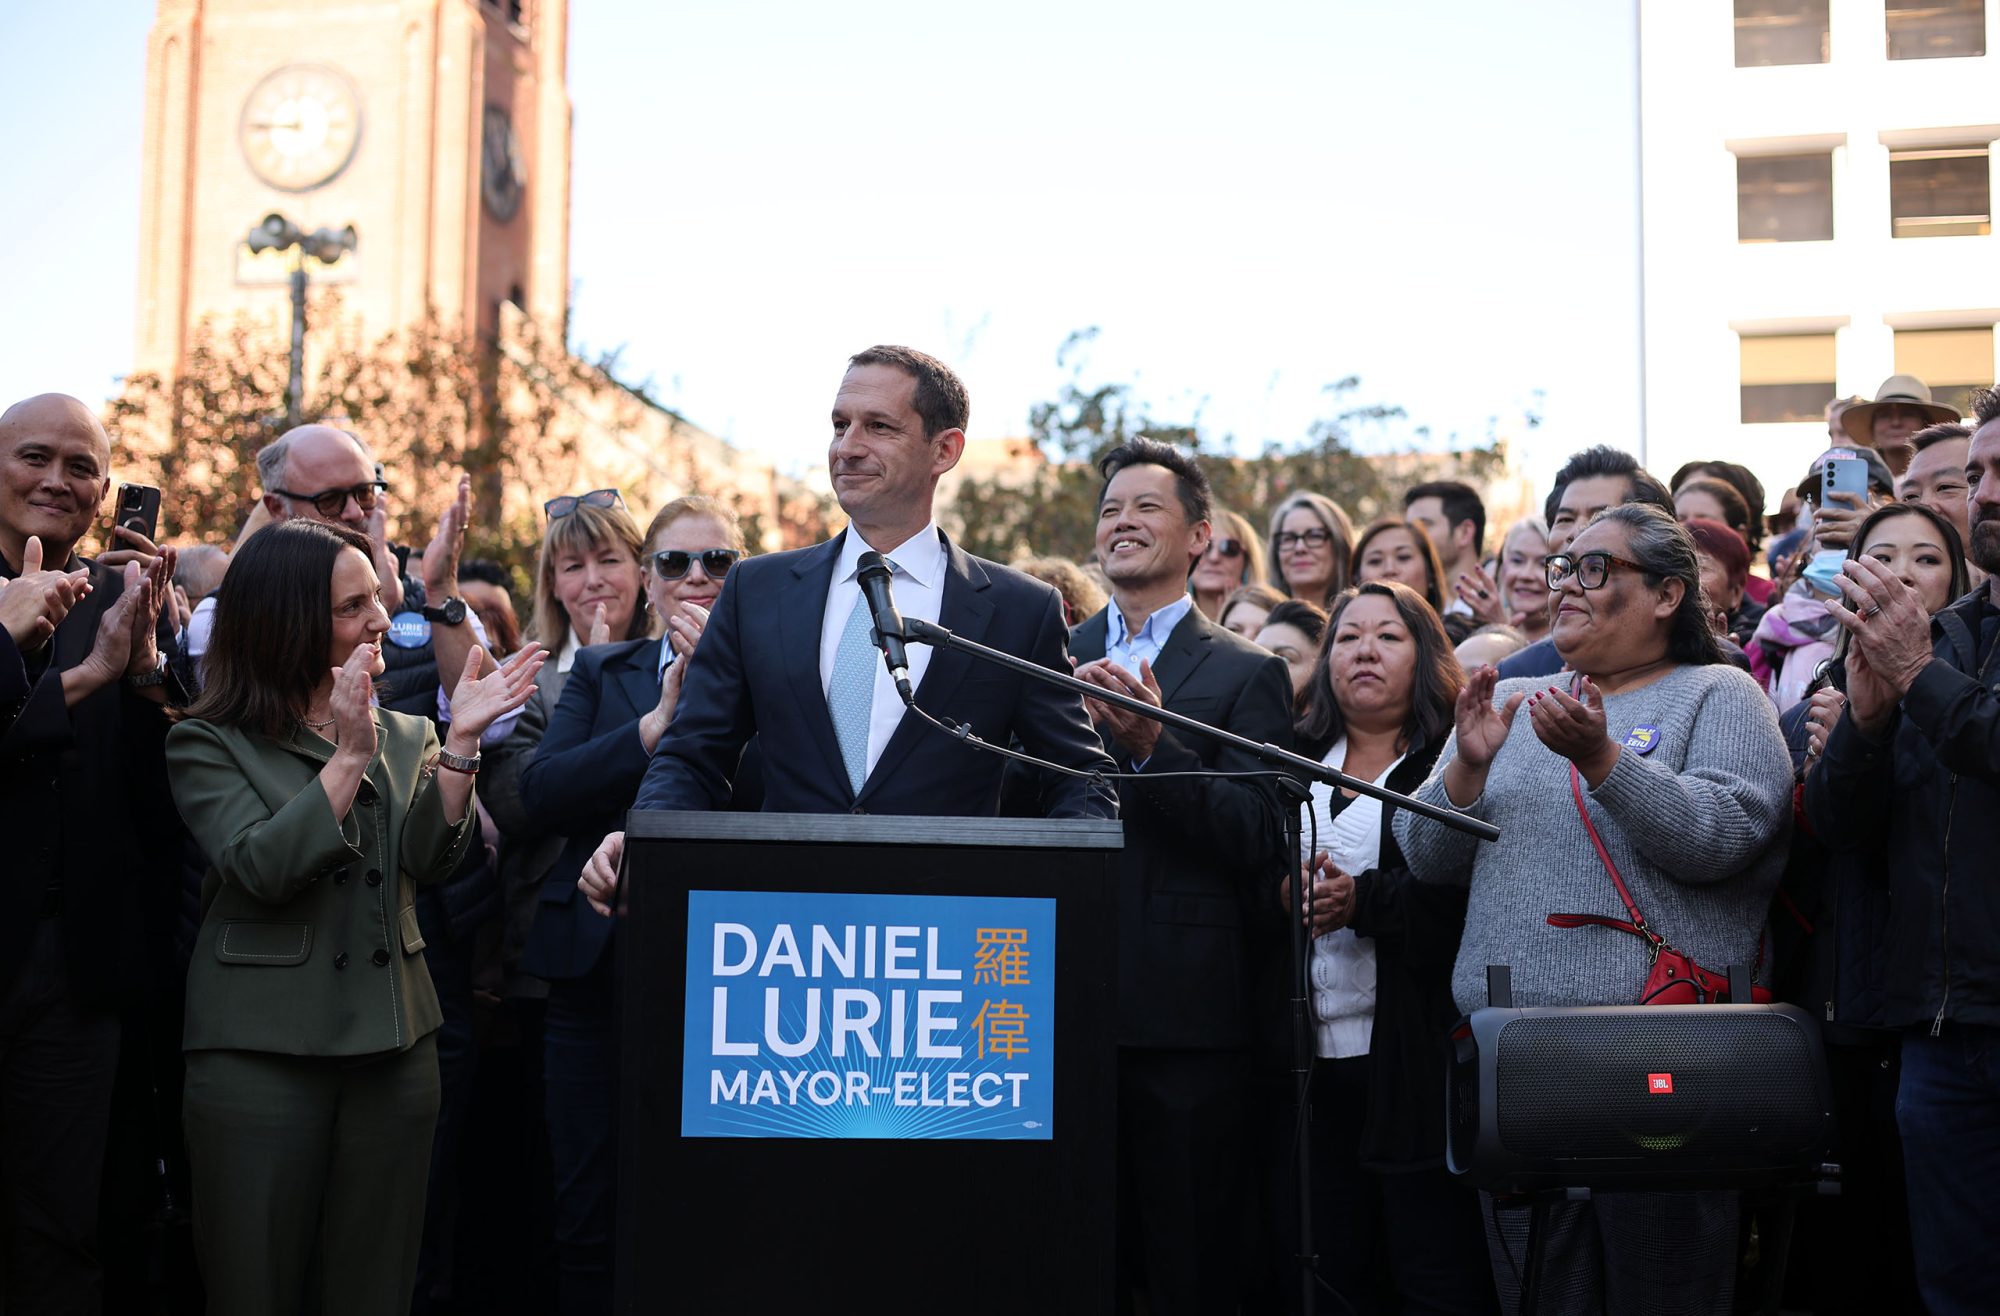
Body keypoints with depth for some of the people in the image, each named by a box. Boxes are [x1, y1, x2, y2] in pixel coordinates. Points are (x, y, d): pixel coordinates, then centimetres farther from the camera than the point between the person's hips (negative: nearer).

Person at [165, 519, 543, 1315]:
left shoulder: (407, 737, 11)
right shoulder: (209, 744, -1)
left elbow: (431, 860, -3)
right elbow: (263, 868, -14)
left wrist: (460, 745, -14)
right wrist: (350, 758, -19)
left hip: (393, 1048, 4)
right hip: (263, 1056, -3)